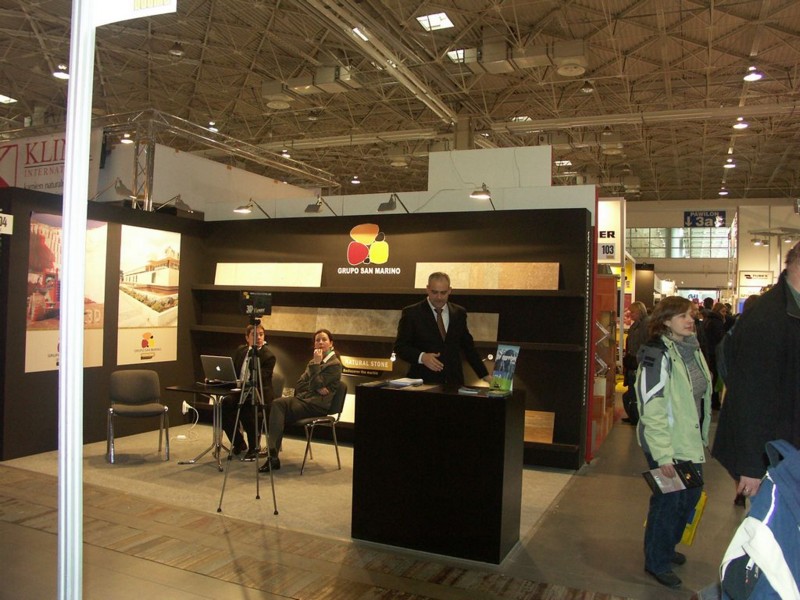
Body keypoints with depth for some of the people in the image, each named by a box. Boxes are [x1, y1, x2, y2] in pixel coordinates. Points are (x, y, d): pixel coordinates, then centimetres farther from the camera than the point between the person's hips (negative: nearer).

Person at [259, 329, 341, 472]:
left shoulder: (334, 364, -1)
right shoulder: (313, 362, 23)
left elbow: (316, 385, -10)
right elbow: (299, 385, 13)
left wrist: (316, 364, -8)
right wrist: (316, 388, -5)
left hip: (317, 404, -7)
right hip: (302, 398, 7)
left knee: (278, 407, -25)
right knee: (277, 403, -25)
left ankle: (273, 456, -23)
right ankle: (272, 454, -31)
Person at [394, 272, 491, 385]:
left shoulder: (459, 313, 9)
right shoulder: (411, 313, -2)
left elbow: (468, 347, 16)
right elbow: (400, 346, -4)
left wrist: (485, 375, 13)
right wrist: (421, 357, -21)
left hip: (454, 381, 3)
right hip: (423, 382, -3)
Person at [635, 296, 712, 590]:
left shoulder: (692, 350, 7)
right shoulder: (658, 355, -20)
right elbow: (652, 409, -22)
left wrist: (703, 438, 19)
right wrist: (663, 455, -22)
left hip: (691, 442, 9)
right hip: (668, 445, -8)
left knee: (691, 494, 19)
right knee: (668, 500, 3)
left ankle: (666, 547, 41)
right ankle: (657, 562, 24)